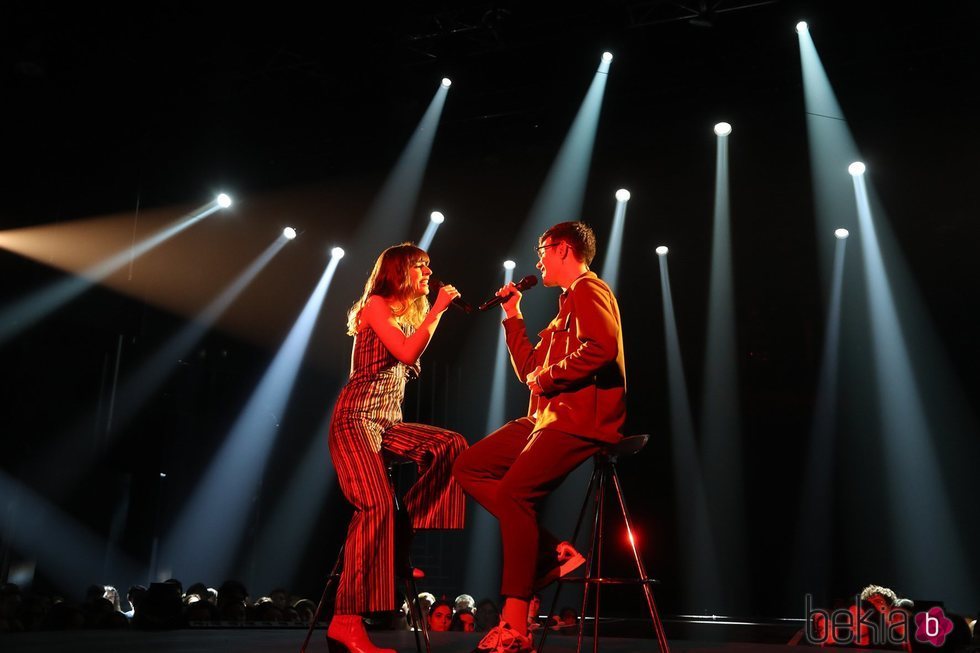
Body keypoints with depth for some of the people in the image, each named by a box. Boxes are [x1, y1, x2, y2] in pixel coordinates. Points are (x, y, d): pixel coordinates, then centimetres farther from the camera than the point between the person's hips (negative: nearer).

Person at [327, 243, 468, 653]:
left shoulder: (410, 316, 21)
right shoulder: (376, 305, -4)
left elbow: (408, 363, 11)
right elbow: (407, 353, -17)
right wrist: (438, 309, -11)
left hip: (387, 422, 8)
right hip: (356, 419, -8)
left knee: (451, 446, -14)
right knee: (377, 504, -25)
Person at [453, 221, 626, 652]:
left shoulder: (588, 289, -5)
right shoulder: (569, 302, 26)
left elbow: (602, 347, -26)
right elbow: (529, 371, 27)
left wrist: (549, 377, -14)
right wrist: (513, 317, 25)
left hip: (581, 418, -10)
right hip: (550, 417, 11)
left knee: (513, 494, -22)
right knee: (469, 467, 4)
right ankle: (550, 552, -5)